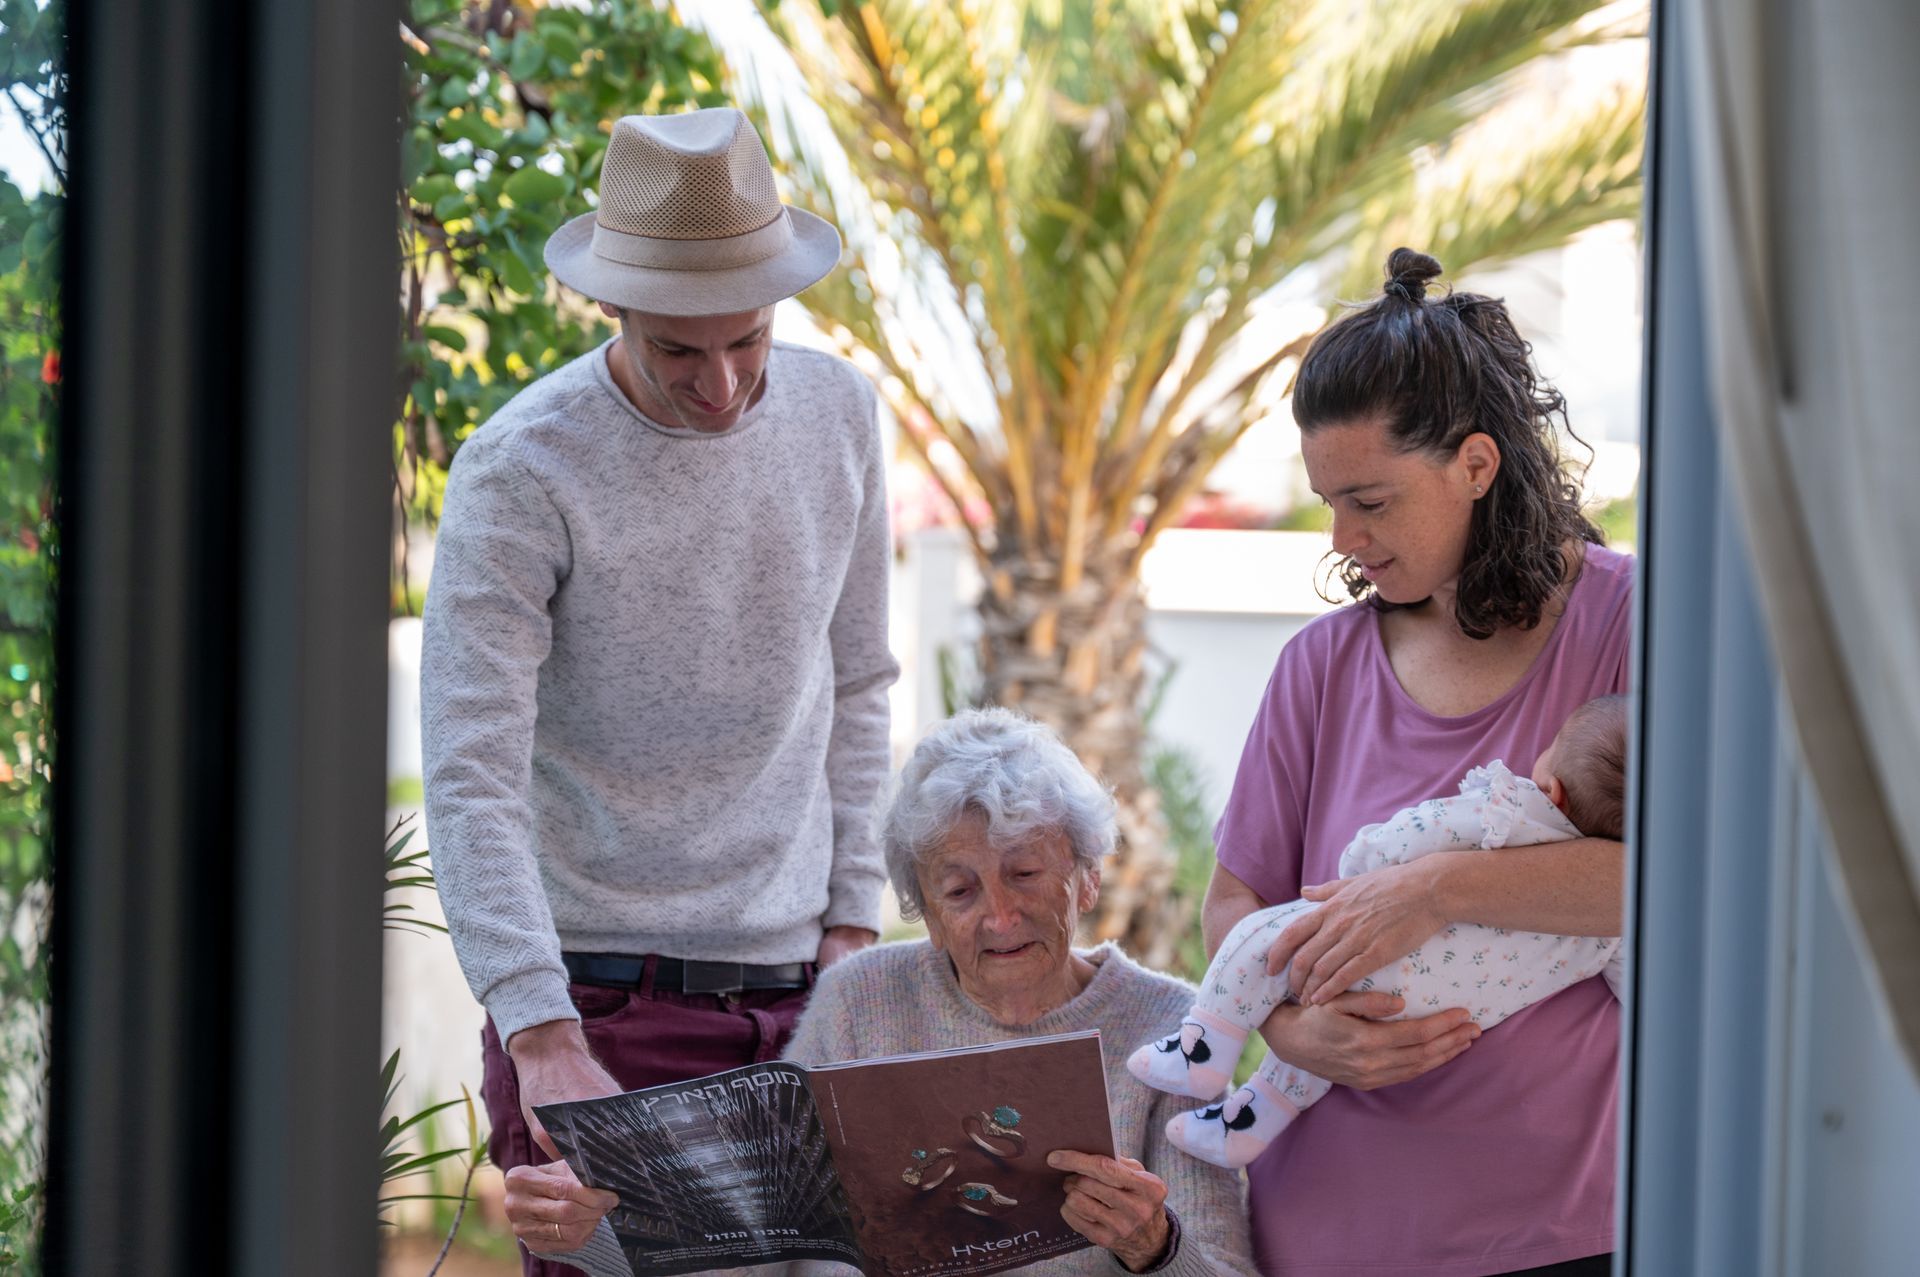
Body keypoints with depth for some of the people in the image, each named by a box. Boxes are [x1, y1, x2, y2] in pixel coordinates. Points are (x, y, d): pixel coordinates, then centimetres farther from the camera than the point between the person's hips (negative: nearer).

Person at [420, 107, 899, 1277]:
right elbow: (472, 781, -18)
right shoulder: (521, 470, -12)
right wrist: (542, 1040, -27)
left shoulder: (838, 412, 5)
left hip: (795, 984, 4)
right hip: (605, 995, -4)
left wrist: (853, 918, 7)